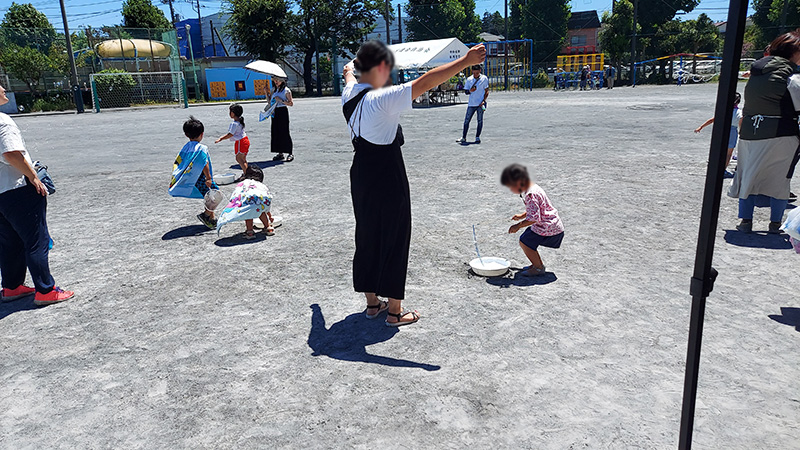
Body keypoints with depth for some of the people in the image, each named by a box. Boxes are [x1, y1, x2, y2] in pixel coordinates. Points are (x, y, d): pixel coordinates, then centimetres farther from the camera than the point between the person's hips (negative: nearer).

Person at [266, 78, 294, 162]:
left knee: (284, 132, -7)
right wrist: (267, 92, 11)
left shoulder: (286, 90, -4)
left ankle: (290, 154, 0)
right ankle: (280, 153, 13)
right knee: (276, 133, 6)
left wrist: (281, 100, -16)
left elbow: (291, 103, -7)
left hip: (283, 111, -7)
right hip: (274, 112, 7)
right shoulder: (274, 90, 16)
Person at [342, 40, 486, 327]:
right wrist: (465, 61, -25)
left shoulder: (350, 95, 3)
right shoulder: (381, 99, -21)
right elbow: (425, 82, -27)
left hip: (361, 176, 8)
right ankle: (394, 312, 13)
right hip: (388, 178, -8)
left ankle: (372, 302, 31)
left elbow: (351, 79, 29)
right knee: (394, 239, 3)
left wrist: (349, 70, 53)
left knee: (367, 236, 17)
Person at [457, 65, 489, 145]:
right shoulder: (469, 79, 7)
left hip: (480, 104, -2)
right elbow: (466, 91, 10)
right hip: (471, 104, 2)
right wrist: (470, 91, -13)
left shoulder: (484, 79, 2)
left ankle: (477, 137, 10)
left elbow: (486, 91, 2)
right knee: (466, 121, 2)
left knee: (480, 121, 1)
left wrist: (484, 101, -10)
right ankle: (463, 137, 10)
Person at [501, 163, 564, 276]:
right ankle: (538, 264, 27)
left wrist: (518, 226, -19)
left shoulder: (531, 195, -24)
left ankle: (539, 268, 5)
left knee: (524, 241, -6)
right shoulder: (533, 188, 9)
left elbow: (534, 218, -27)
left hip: (549, 228, -10)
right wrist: (522, 216, 16)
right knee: (527, 237, 18)